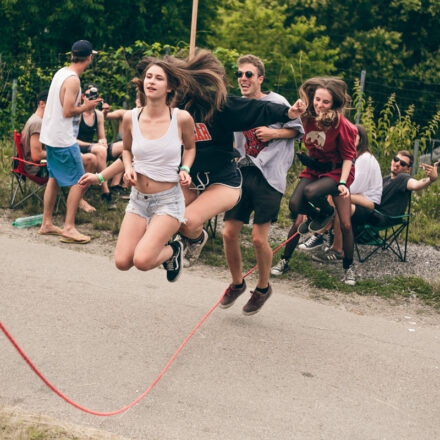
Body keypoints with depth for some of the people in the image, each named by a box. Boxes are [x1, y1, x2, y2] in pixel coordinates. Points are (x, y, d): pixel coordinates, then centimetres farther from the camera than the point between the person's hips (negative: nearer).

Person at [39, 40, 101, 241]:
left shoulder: (61, 72, 10)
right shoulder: (73, 80, -18)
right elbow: (67, 112, -21)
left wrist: (82, 103, 16)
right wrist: (86, 107, -6)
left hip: (50, 135, 10)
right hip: (63, 139, -10)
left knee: (54, 178, 16)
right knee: (79, 181, -4)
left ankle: (46, 223, 22)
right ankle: (69, 228, -6)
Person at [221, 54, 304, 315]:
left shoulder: (276, 102, -2)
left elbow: (298, 130, 5)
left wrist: (273, 133, -9)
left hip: (269, 177, -5)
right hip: (243, 174, 5)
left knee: (259, 238, -8)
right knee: (229, 233, 0)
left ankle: (264, 288, 17)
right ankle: (237, 283, 24)